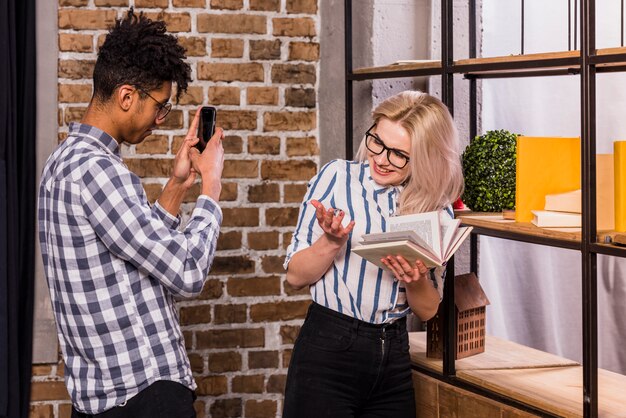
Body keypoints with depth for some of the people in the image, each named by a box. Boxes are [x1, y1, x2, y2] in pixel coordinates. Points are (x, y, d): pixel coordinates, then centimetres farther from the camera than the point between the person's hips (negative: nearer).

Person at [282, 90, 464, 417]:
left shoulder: (436, 210, 4)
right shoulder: (336, 178, -3)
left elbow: (428, 310, 8)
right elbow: (296, 276, -3)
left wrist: (415, 281, -12)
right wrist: (332, 241, -20)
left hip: (394, 358, 3)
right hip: (327, 351, -3)